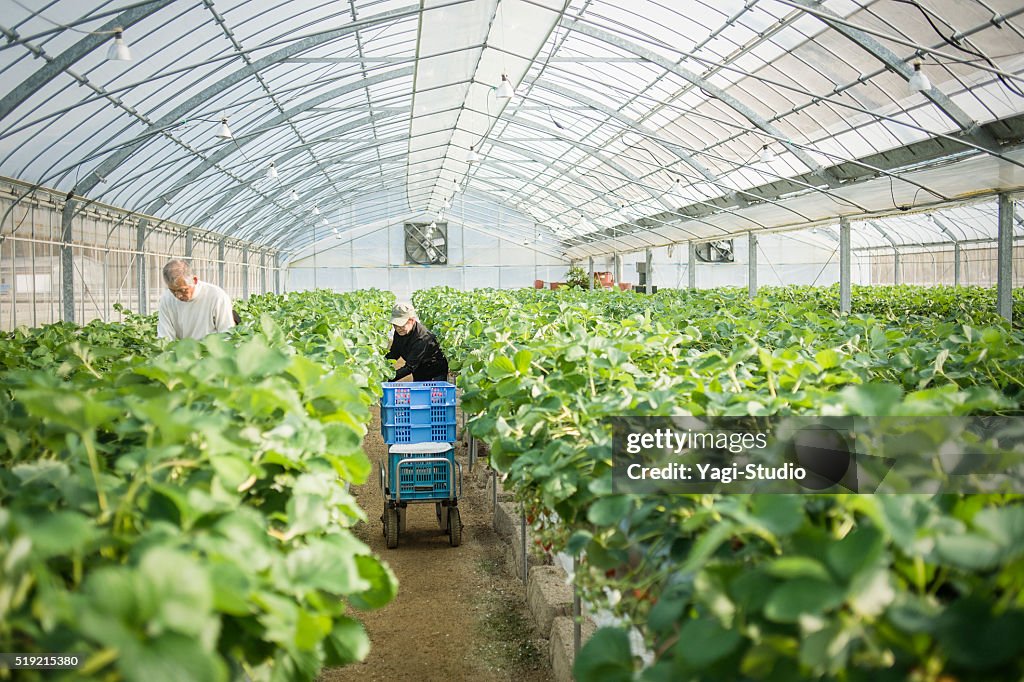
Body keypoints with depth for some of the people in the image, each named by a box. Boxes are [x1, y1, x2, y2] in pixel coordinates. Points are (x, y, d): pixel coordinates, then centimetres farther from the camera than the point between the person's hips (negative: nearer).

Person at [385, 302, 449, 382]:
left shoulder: (422, 338, -32)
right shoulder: (399, 332, -8)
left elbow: (410, 367, -35)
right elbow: (394, 354, 4)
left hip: (435, 376, -8)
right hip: (418, 376, 8)